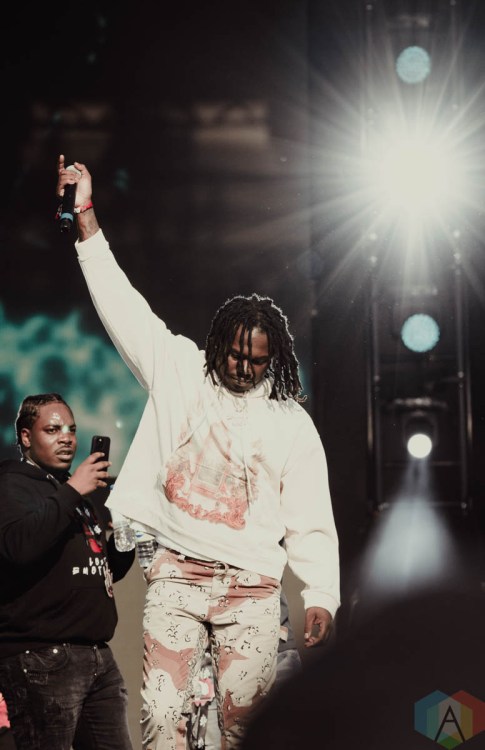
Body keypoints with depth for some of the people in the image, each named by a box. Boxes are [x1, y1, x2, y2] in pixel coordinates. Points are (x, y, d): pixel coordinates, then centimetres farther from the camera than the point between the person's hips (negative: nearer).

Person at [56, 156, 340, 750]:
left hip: (251, 587, 0)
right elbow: (121, 305, 5)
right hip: (176, 572, 0)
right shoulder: (179, 371, 8)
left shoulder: (292, 423, 8)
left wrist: (321, 596, -5)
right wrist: (85, 216, -1)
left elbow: (310, 520, 6)